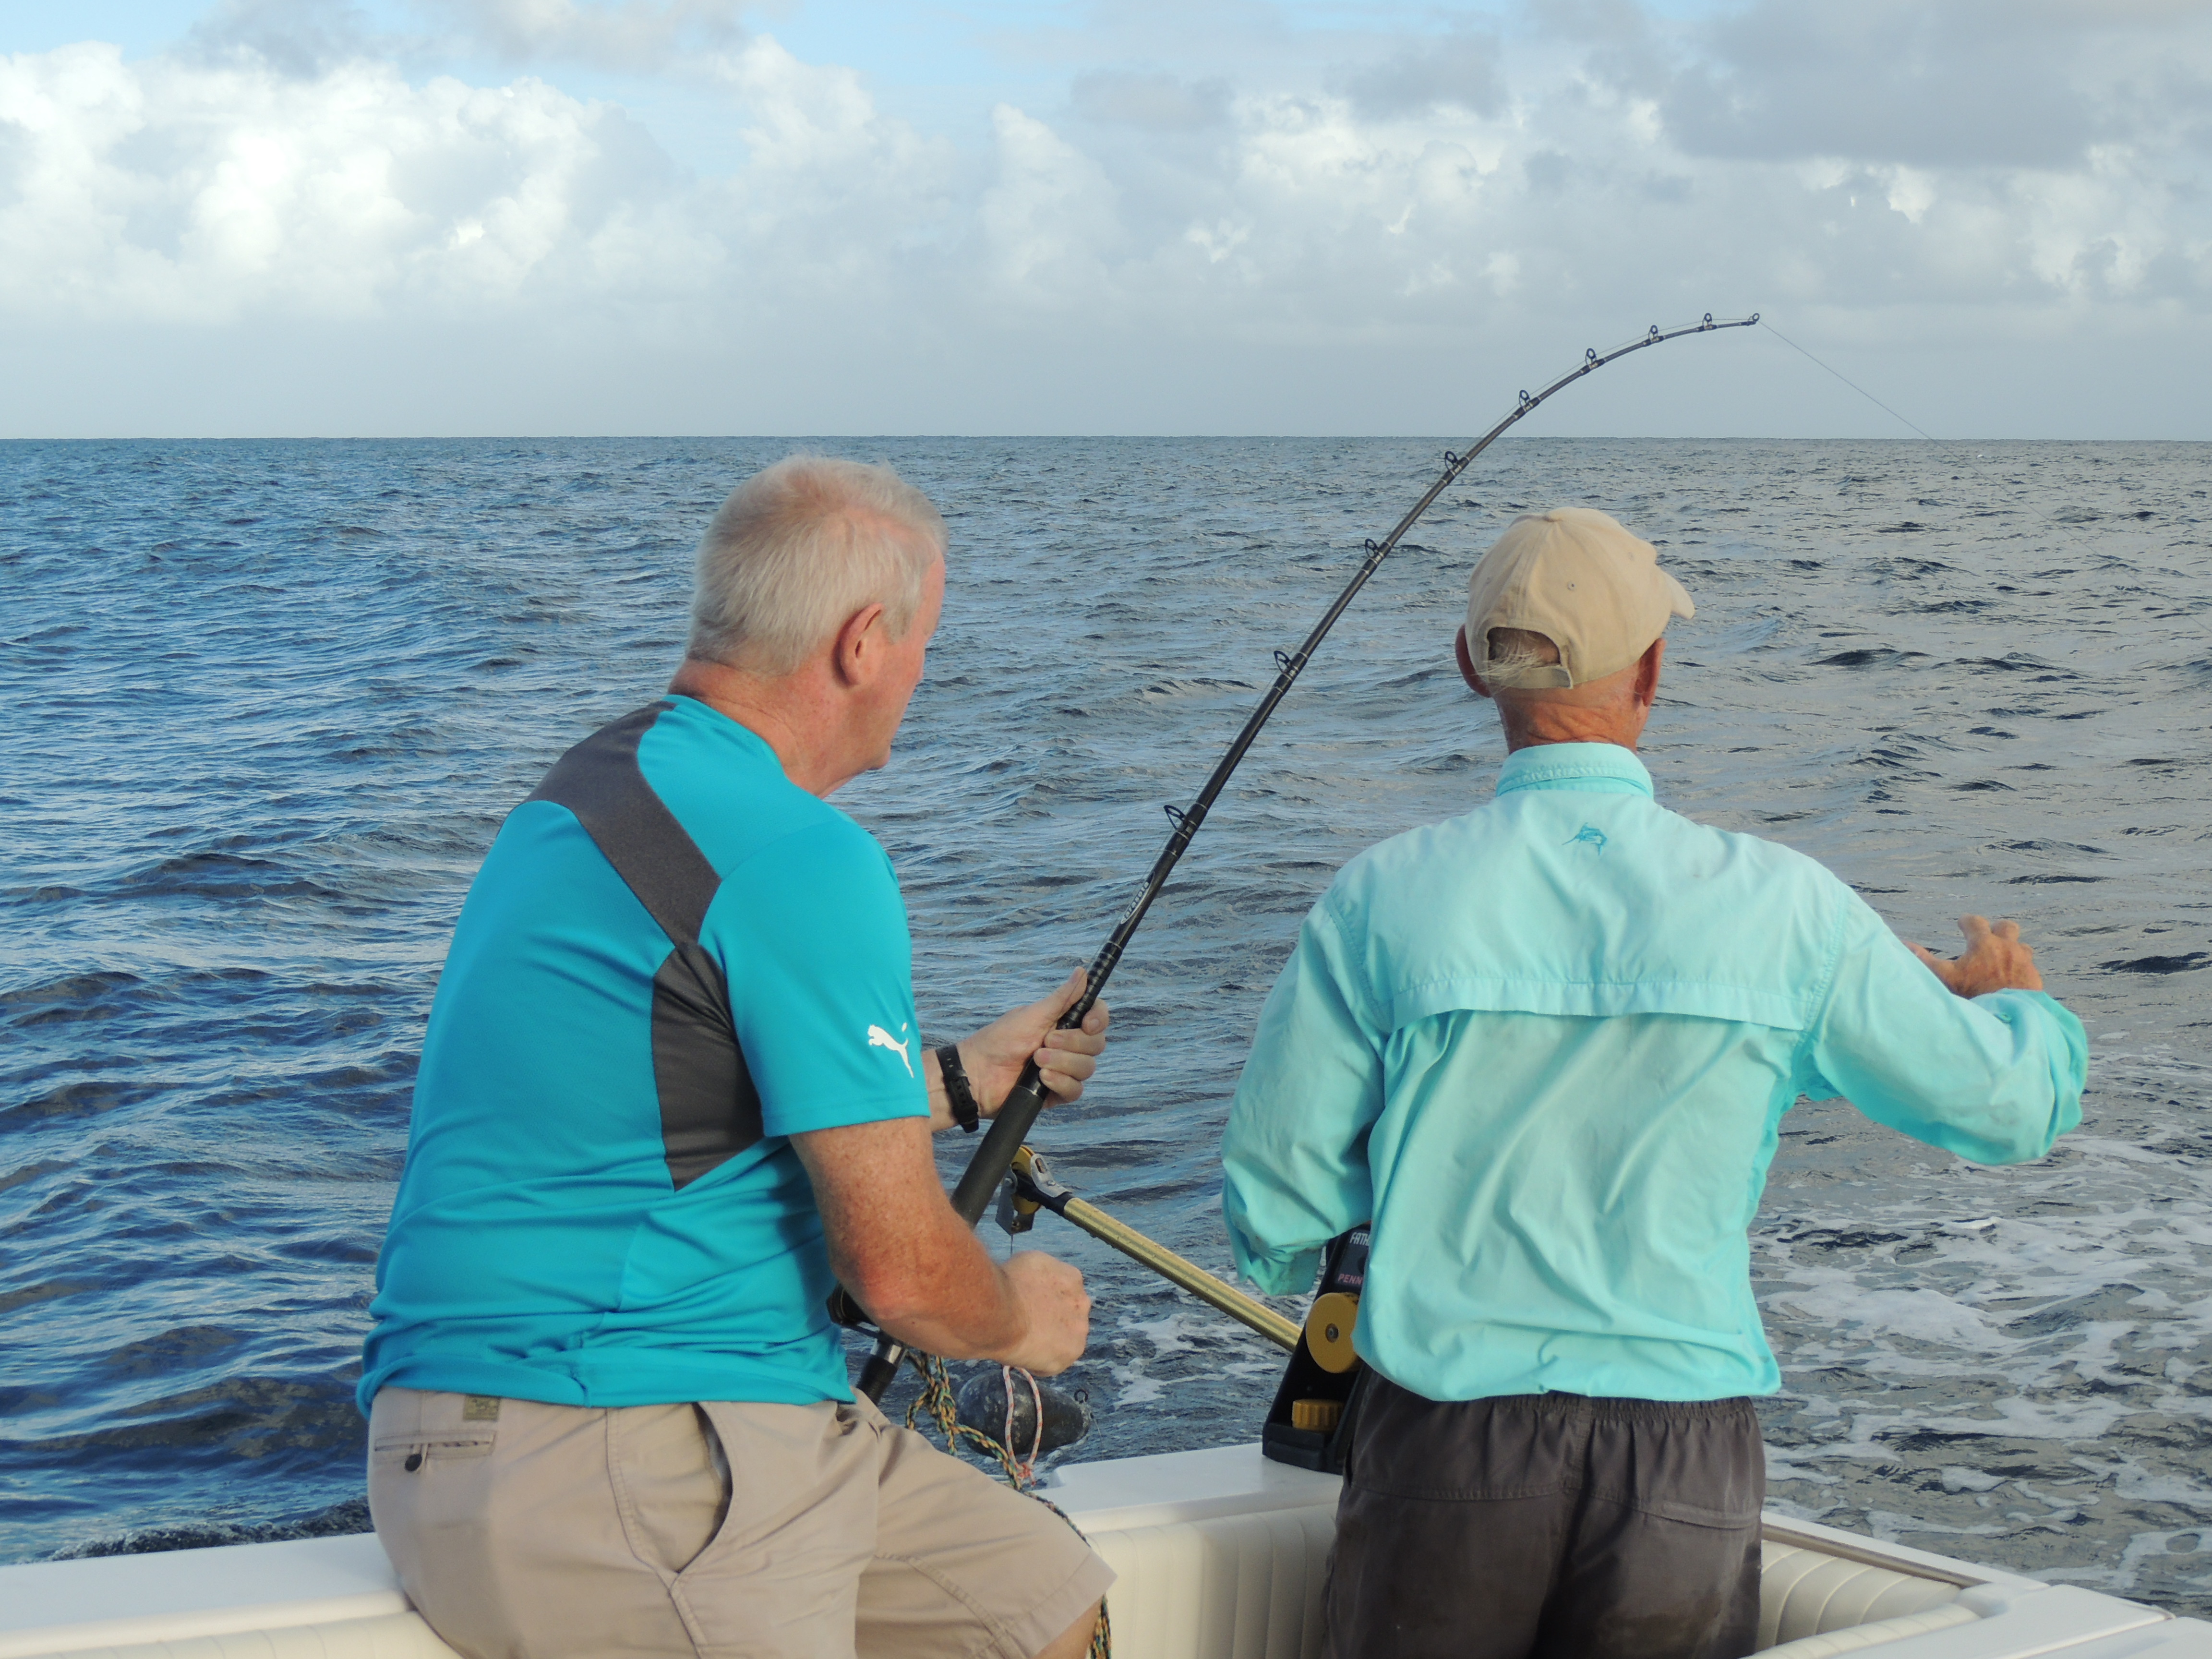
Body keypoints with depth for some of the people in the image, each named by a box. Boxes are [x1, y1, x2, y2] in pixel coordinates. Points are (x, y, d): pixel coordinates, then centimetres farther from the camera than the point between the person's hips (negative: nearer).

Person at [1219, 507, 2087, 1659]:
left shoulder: (1384, 898, -7)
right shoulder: (1785, 905, -5)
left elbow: (1274, 1207, -4)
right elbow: (2013, 1108, 7)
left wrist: (1289, 1256, 21)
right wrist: (2014, 1005, 30)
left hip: (1447, 1436, 0)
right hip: (1689, 1456, 1)